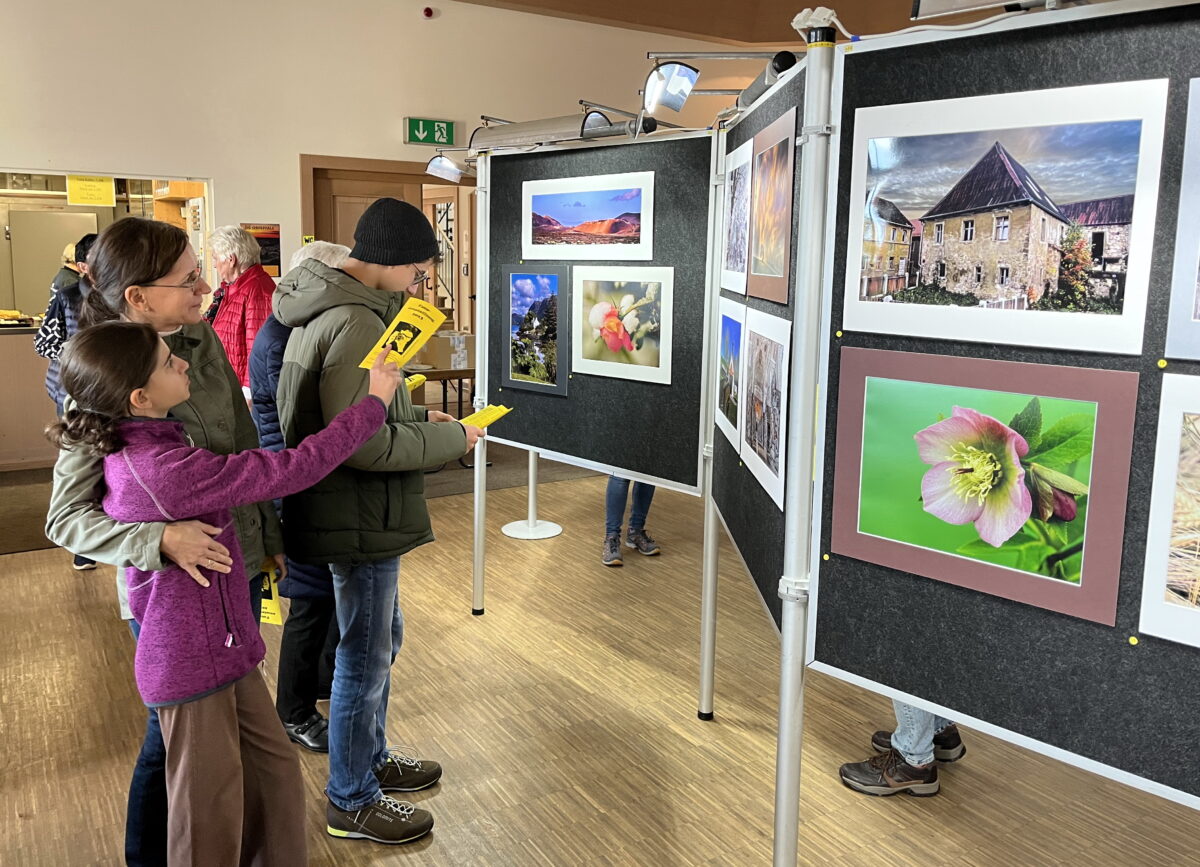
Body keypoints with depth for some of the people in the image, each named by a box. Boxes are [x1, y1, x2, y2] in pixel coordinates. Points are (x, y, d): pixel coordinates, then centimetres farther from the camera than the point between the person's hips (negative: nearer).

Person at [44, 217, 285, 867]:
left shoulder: (202, 338, -3)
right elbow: (64, 518, -17)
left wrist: (271, 537, 13)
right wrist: (160, 539, -32)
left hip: (239, 568, 6)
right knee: (175, 738, 12)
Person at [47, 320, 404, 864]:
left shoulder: (130, 449, -1)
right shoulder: (167, 469, -30)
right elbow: (295, 469, -28)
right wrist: (375, 401, -18)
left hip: (221, 646, 9)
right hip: (193, 665, -9)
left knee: (274, 772, 20)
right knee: (211, 810, 11)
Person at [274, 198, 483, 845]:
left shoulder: (325, 310, 9)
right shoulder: (357, 326, -24)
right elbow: (367, 446, -27)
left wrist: (416, 419, 9)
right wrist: (450, 439, -15)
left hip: (348, 510, 11)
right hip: (359, 520, -11)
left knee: (379, 640, 24)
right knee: (365, 658, 5)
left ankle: (370, 758, 43)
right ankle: (352, 802, 24)